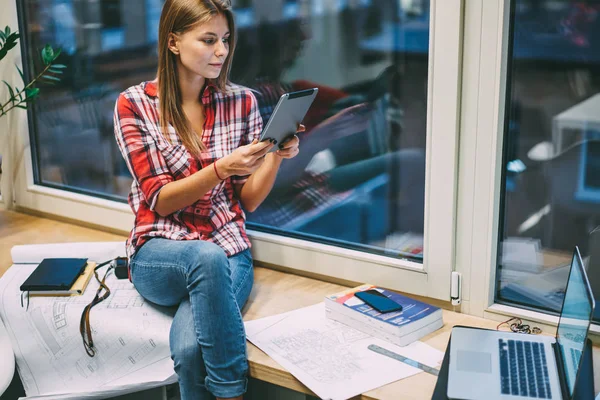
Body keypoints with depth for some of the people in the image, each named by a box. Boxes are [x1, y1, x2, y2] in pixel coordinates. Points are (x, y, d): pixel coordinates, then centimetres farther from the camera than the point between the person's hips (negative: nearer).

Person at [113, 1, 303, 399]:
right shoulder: (134, 105, -2)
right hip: (159, 253, -1)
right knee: (209, 258, -37)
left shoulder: (241, 102, 5)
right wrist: (222, 168, -22)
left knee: (190, 346, -32)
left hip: (228, 251, 1)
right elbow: (161, 200, -7)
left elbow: (248, 201, 7)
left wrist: (277, 156, -12)